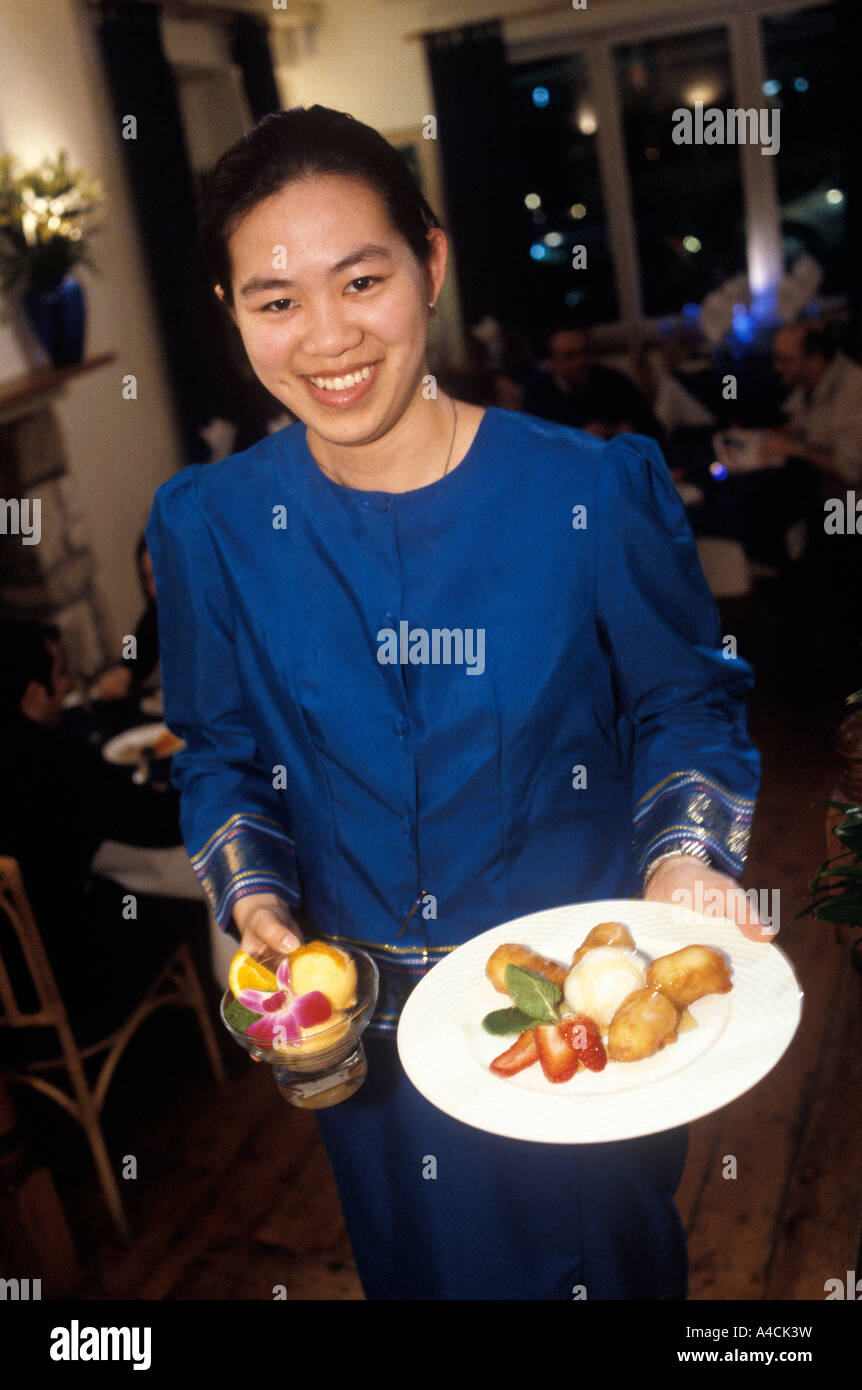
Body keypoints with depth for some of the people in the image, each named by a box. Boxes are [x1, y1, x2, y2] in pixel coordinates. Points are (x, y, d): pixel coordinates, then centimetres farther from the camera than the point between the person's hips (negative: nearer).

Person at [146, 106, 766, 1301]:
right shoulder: (209, 525, -10)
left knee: (613, 1255, 26)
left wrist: (684, 860, -22)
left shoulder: (595, 491, -17)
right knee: (418, 1262, 28)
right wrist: (256, 905, -14)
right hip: (362, 1024, 2)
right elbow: (221, 755, 2)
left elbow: (685, 704, -5)